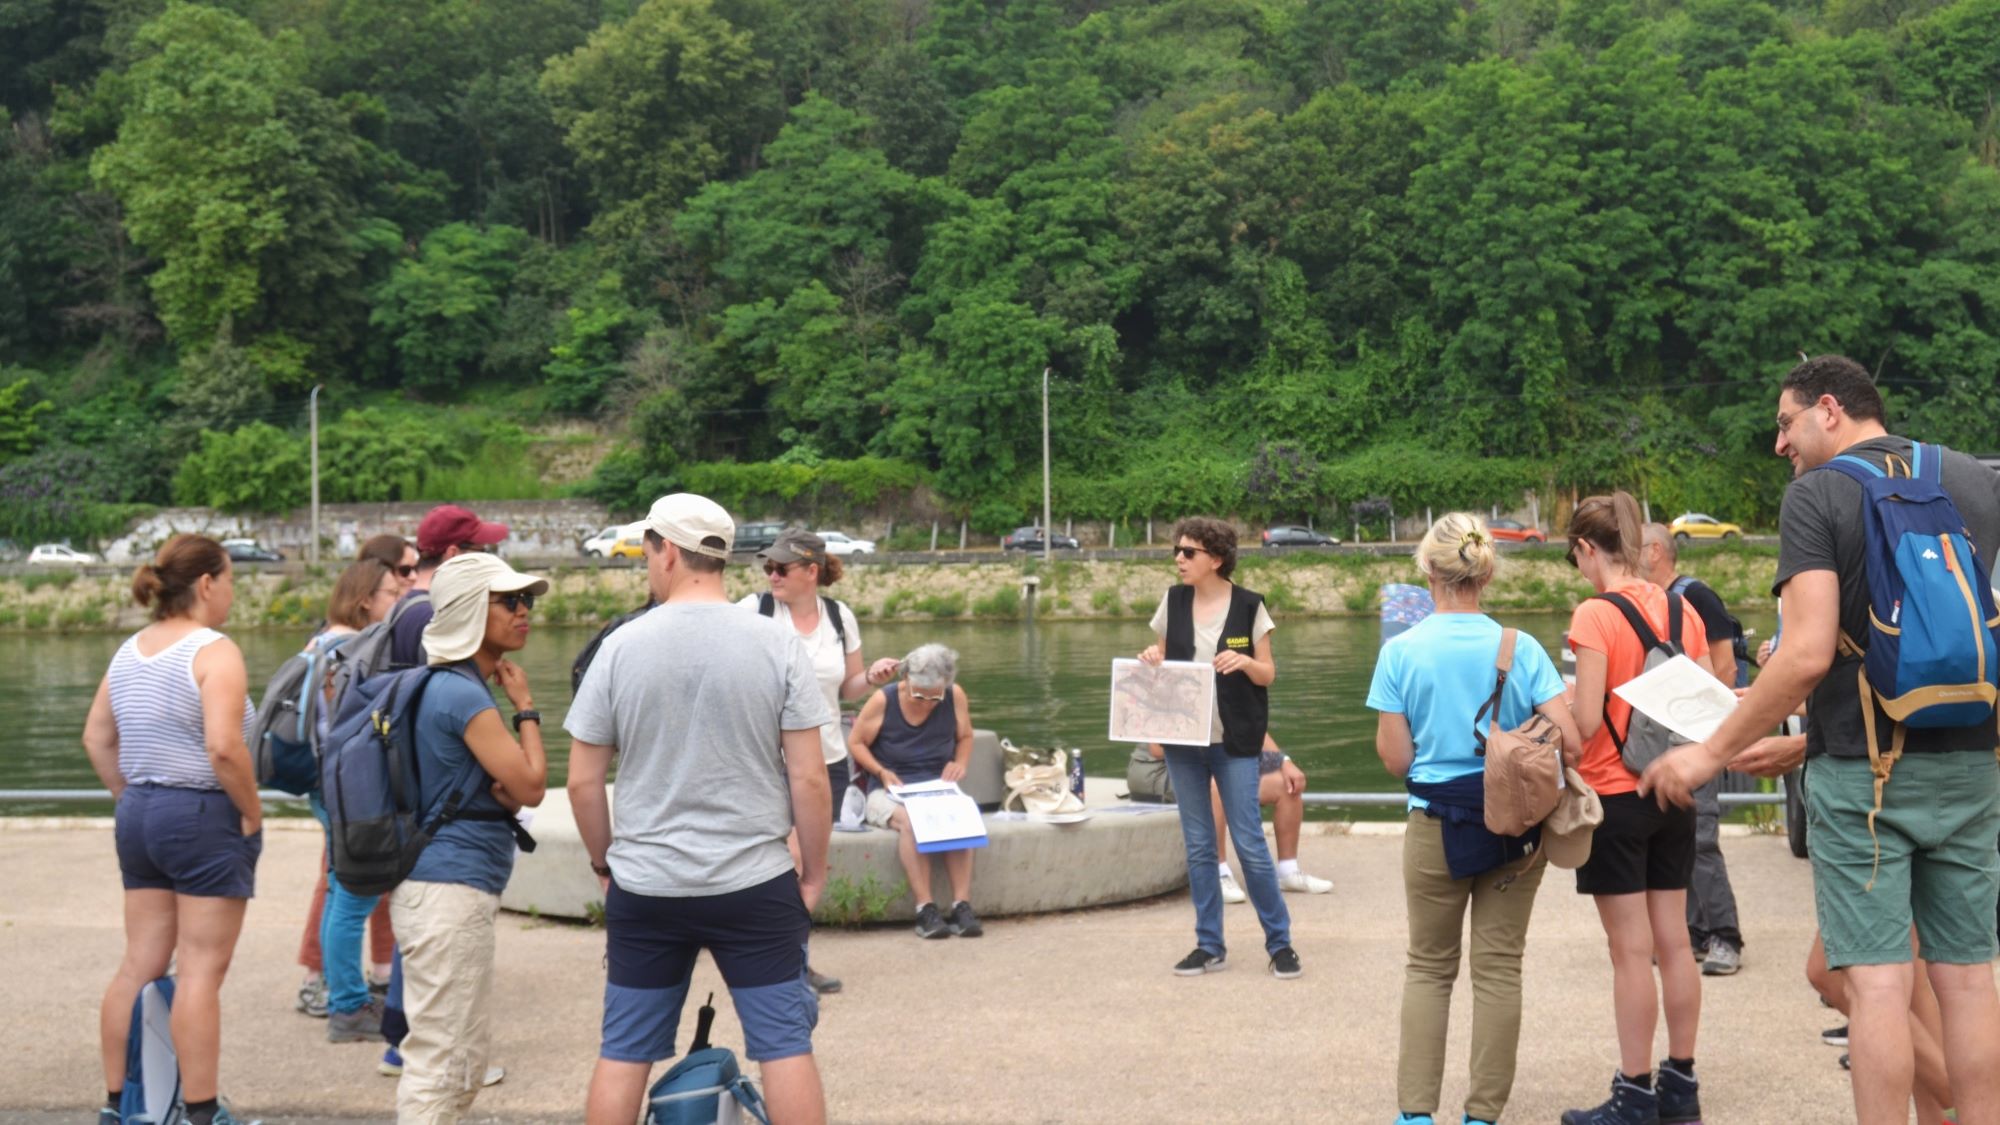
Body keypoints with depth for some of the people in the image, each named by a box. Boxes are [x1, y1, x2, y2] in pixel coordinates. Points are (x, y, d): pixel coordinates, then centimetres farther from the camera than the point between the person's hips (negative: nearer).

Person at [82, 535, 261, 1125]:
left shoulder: (130, 651, 11)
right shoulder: (214, 651, -15)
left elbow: (97, 737, 15)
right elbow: (224, 748, -24)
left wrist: (130, 797, 17)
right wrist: (252, 811, -13)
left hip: (139, 814, 8)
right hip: (205, 817, -8)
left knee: (139, 966, 13)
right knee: (200, 971, -3)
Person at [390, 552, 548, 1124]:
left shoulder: (450, 686, 14)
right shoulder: (463, 694, -17)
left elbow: (512, 786, 20)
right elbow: (532, 786, -15)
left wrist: (504, 791, -4)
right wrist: (525, 707, -3)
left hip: (447, 888, 11)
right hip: (450, 889, -11)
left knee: (466, 1055, 18)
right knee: (439, 1060, -6)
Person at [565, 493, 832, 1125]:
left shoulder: (623, 647, -3)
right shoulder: (778, 644, -5)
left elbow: (582, 781, 0)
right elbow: (808, 777, -7)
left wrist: (604, 862, 15)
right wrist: (814, 872, 5)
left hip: (644, 889, 1)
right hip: (756, 884, -1)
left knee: (624, 1051, 12)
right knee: (785, 1045, 6)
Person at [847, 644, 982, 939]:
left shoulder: (955, 696, 0)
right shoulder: (883, 701, -8)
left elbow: (965, 737, 15)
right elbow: (856, 742, -1)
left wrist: (960, 763, -5)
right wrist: (882, 772, -15)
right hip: (890, 792, -2)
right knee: (909, 819, -37)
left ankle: (962, 906, -31)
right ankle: (925, 909, -36)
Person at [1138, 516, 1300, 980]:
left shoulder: (1248, 606, -5)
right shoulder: (1173, 601, 4)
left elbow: (1268, 673, 0)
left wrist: (1244, 662, -20)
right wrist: (1151, 659, -7)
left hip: (1234, 741, -4)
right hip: (1183, 740, 4)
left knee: (1250, 844, -3)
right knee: (1198, 846, 8)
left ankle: (1280, 942, 10)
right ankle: (1209, 945, 18)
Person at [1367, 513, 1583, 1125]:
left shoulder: (1401, 651, -9)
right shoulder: (1520, 649, -8)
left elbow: (1395, 759, -8)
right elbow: (1570, 742, -12)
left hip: (1434, 828, 0)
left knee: (1428, 967, 14)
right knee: (1499, 968, 10)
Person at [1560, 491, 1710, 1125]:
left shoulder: (1595, 615, -14)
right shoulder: (1681, 610, 5)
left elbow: (1585, 722, -18)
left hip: (1615, 795, -6)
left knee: (1631, 950, -1)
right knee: (1674, 942, 12)